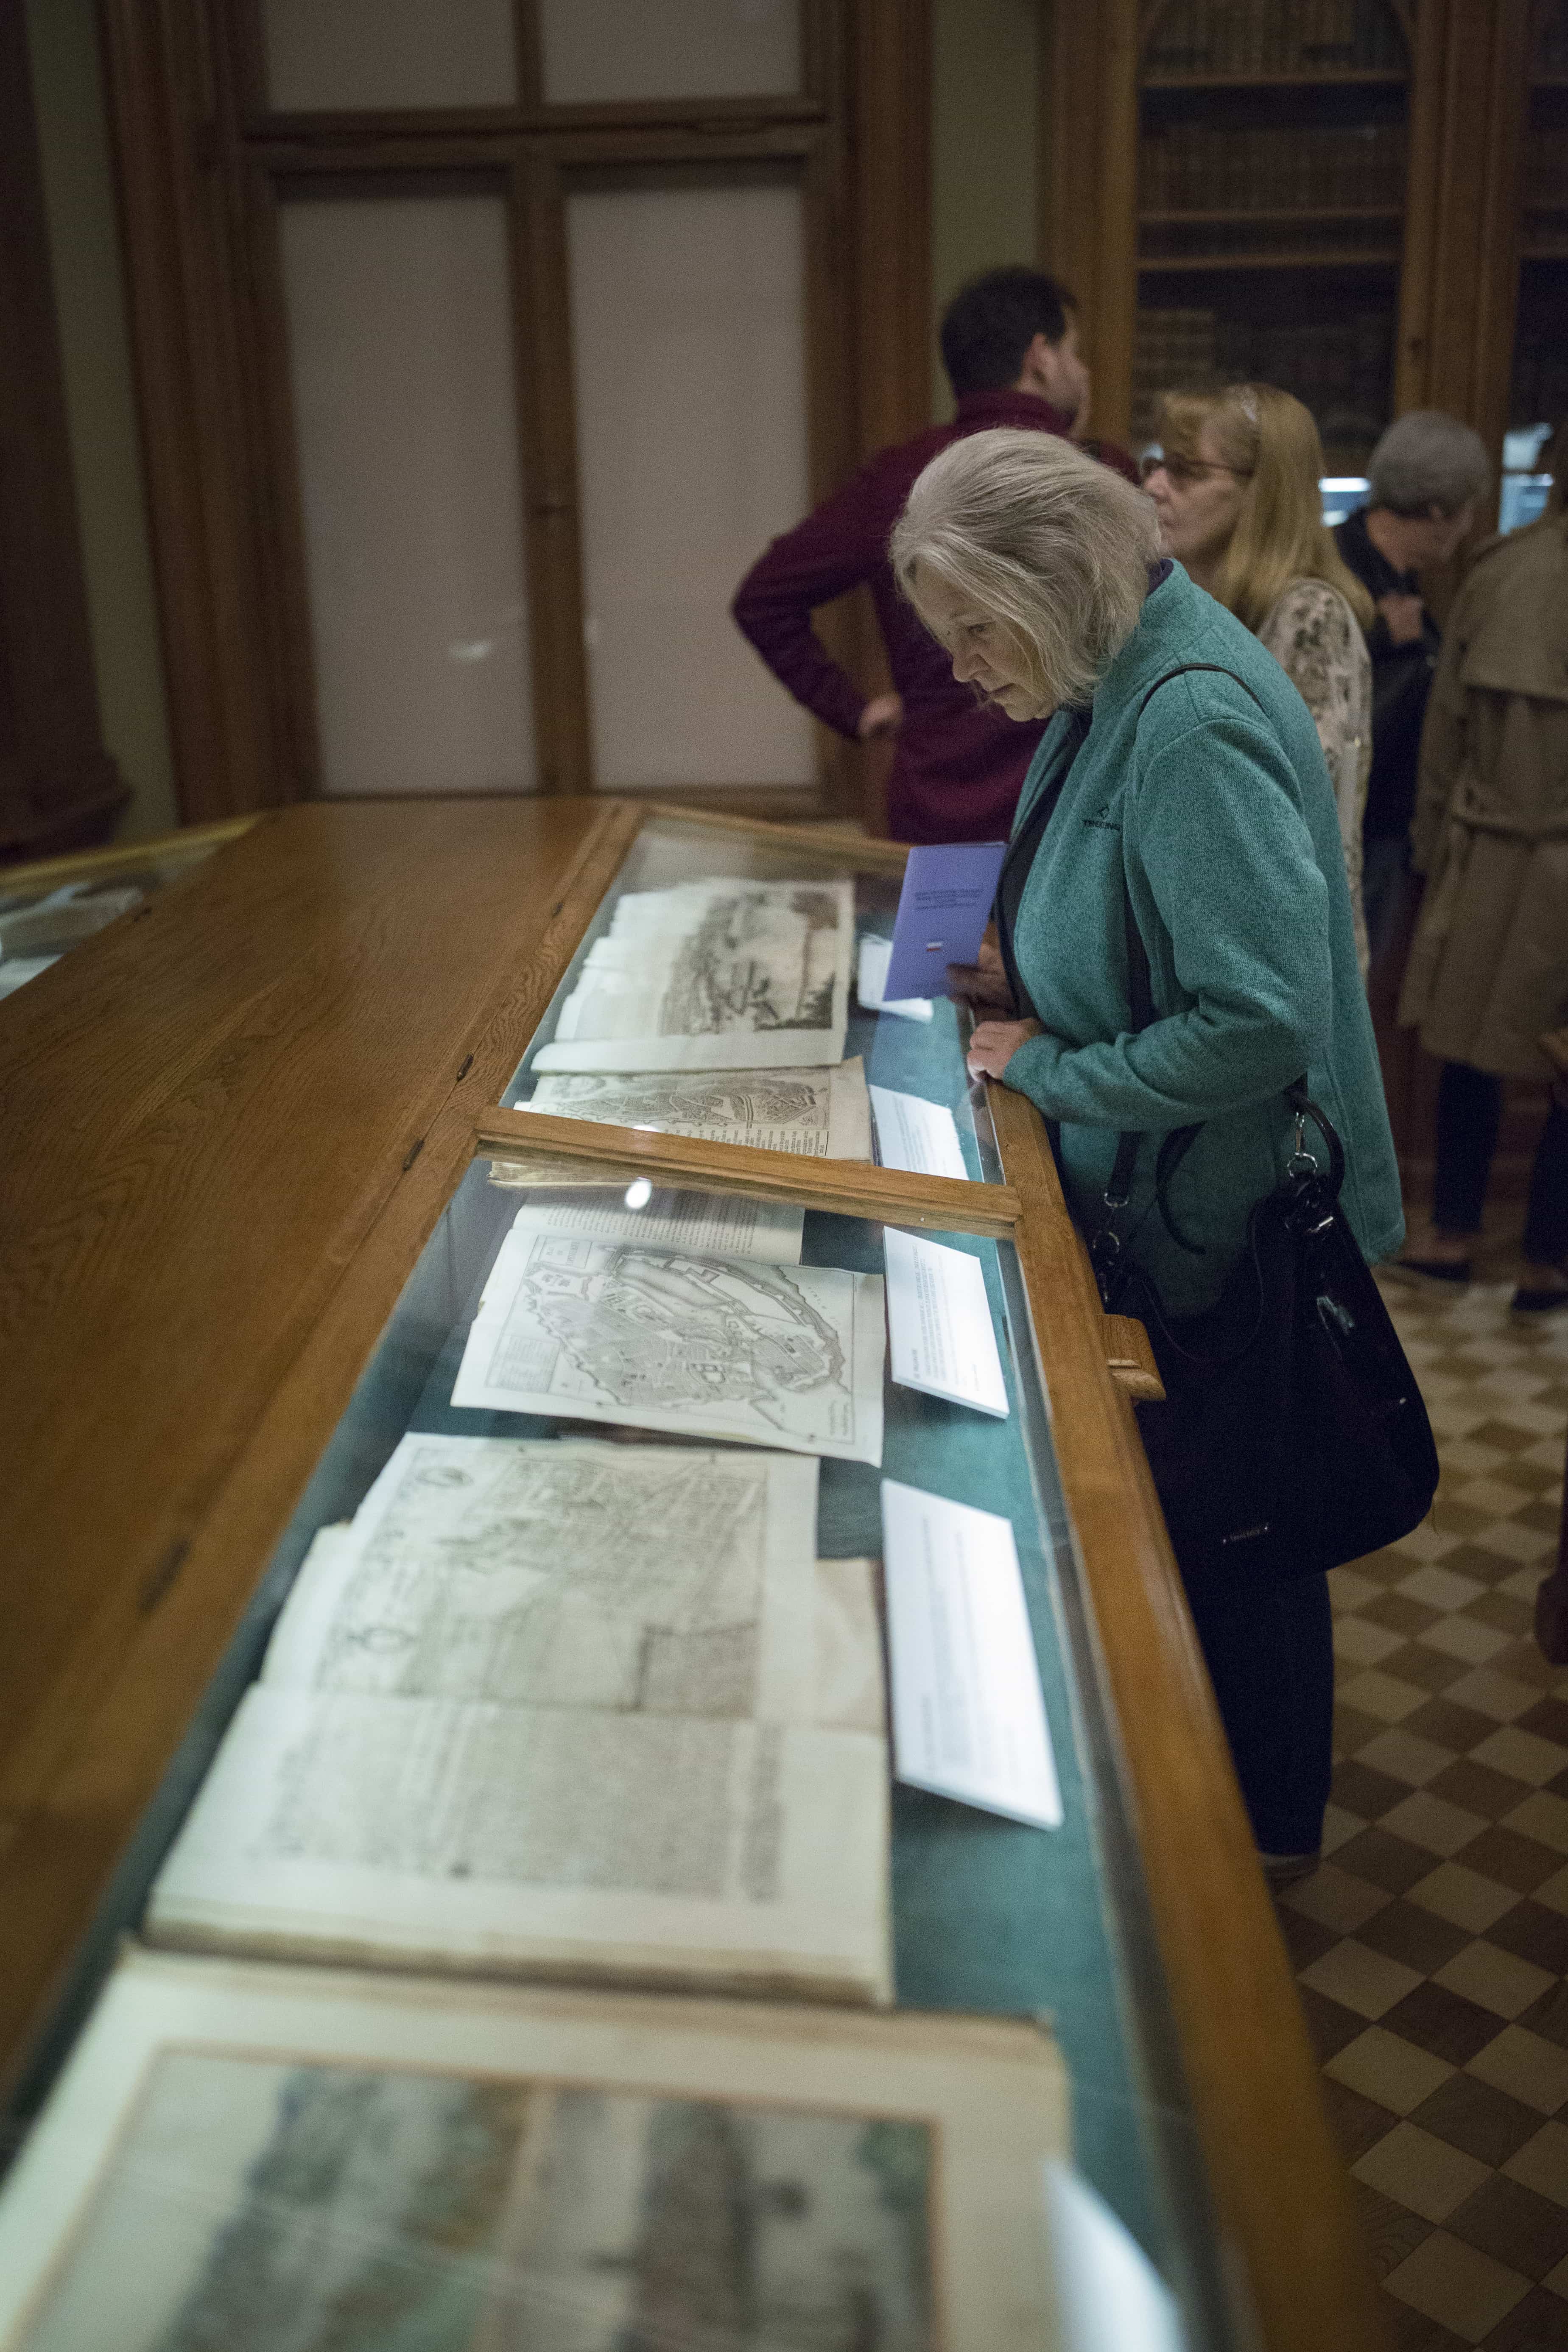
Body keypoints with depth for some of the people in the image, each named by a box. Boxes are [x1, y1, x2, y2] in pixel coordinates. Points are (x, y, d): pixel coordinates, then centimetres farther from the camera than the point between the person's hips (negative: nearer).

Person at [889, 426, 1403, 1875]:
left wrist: (1048, 1071, -20)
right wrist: (1030, 982, 4)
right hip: (1147, 1196, 9)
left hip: (1224, 1217, -9)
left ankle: (1266, 1829, 34)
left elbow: (1260, 1022, -31)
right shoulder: (1116, 688, 5)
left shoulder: (1193, 721, -27)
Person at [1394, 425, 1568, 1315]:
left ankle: (1454, 1236, 23)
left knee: (1471, 1051, 14)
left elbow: (1446, 723, 4)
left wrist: (1434, 842, 13)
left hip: (1486, 855, 3)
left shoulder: (1497, 571, 0)